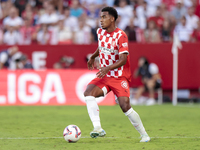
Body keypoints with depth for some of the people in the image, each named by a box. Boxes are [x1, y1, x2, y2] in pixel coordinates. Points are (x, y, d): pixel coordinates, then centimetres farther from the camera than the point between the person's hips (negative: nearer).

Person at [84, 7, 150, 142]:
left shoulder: (121, 36, -16)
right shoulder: (100, 32, 5)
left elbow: (123, 60, -24)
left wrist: (108, 68, -37)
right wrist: (93, 57, 31)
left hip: (120, 77, -6)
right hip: (104, 76, 6)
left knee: (125, 106, -19)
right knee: (88, 93, -23)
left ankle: (144, 135, -1)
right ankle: (98, 129, -28)